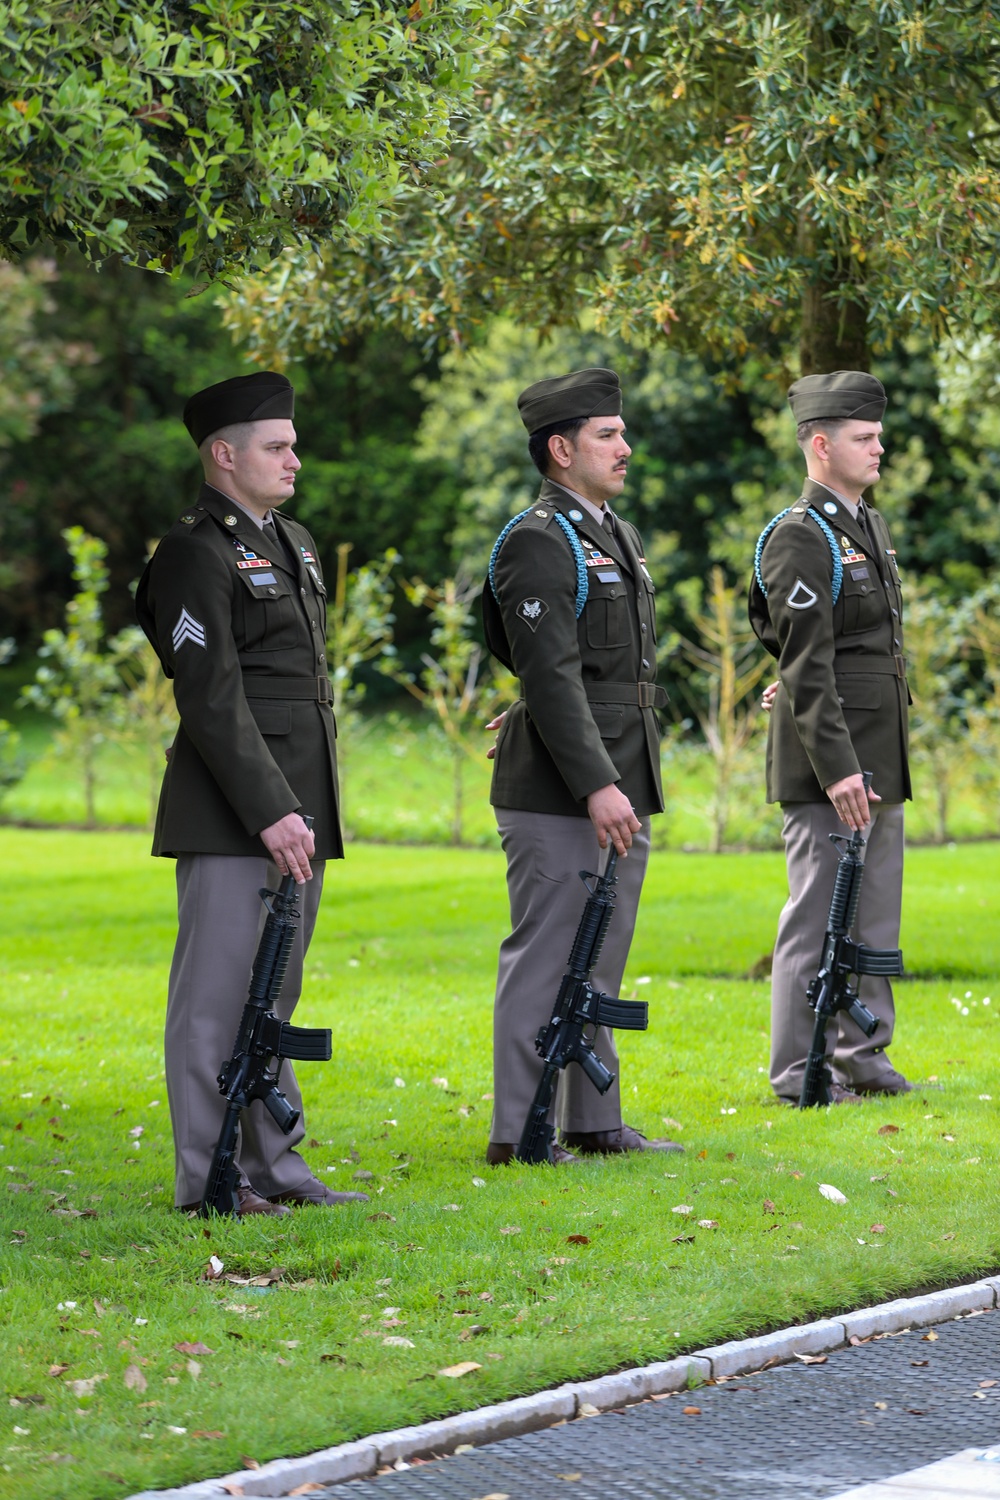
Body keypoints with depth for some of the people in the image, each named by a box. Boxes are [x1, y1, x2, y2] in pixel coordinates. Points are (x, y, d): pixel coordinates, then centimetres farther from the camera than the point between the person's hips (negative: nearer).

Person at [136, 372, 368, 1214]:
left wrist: (310, 808, 19)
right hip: (230, 817, -9)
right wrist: (269, 812, -20)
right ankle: (208, 1177, -2)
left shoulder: (295, 545, 18)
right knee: (216, 994, -5)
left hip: (299, 808, 9)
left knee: (274, 993, 12)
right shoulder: (195, 554, -10)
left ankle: (272, 1165, 17)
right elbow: (213, 701, -16)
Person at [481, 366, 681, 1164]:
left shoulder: (619, 534, 17)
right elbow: (552, 677, -20)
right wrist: (596, 786, -24)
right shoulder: (537, 543, -13)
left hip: (621, 788, 9)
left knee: (600, 958, 13)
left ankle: (595, 1123, 20)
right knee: (545, 959, -6)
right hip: (560, 795, -9)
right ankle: (518, 1132, -2)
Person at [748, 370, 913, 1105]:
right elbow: (806, 665, -19)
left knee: (875, 912, 12)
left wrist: (884, 762, 19)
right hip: (827, 765, -9)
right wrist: (836, 767, -23)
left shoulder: (870, 525, 16)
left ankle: (863, 1051, 20)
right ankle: (799, 1071, 0)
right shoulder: (799, 536, -13)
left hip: (879, 758, 9)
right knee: (818, 915, -5)